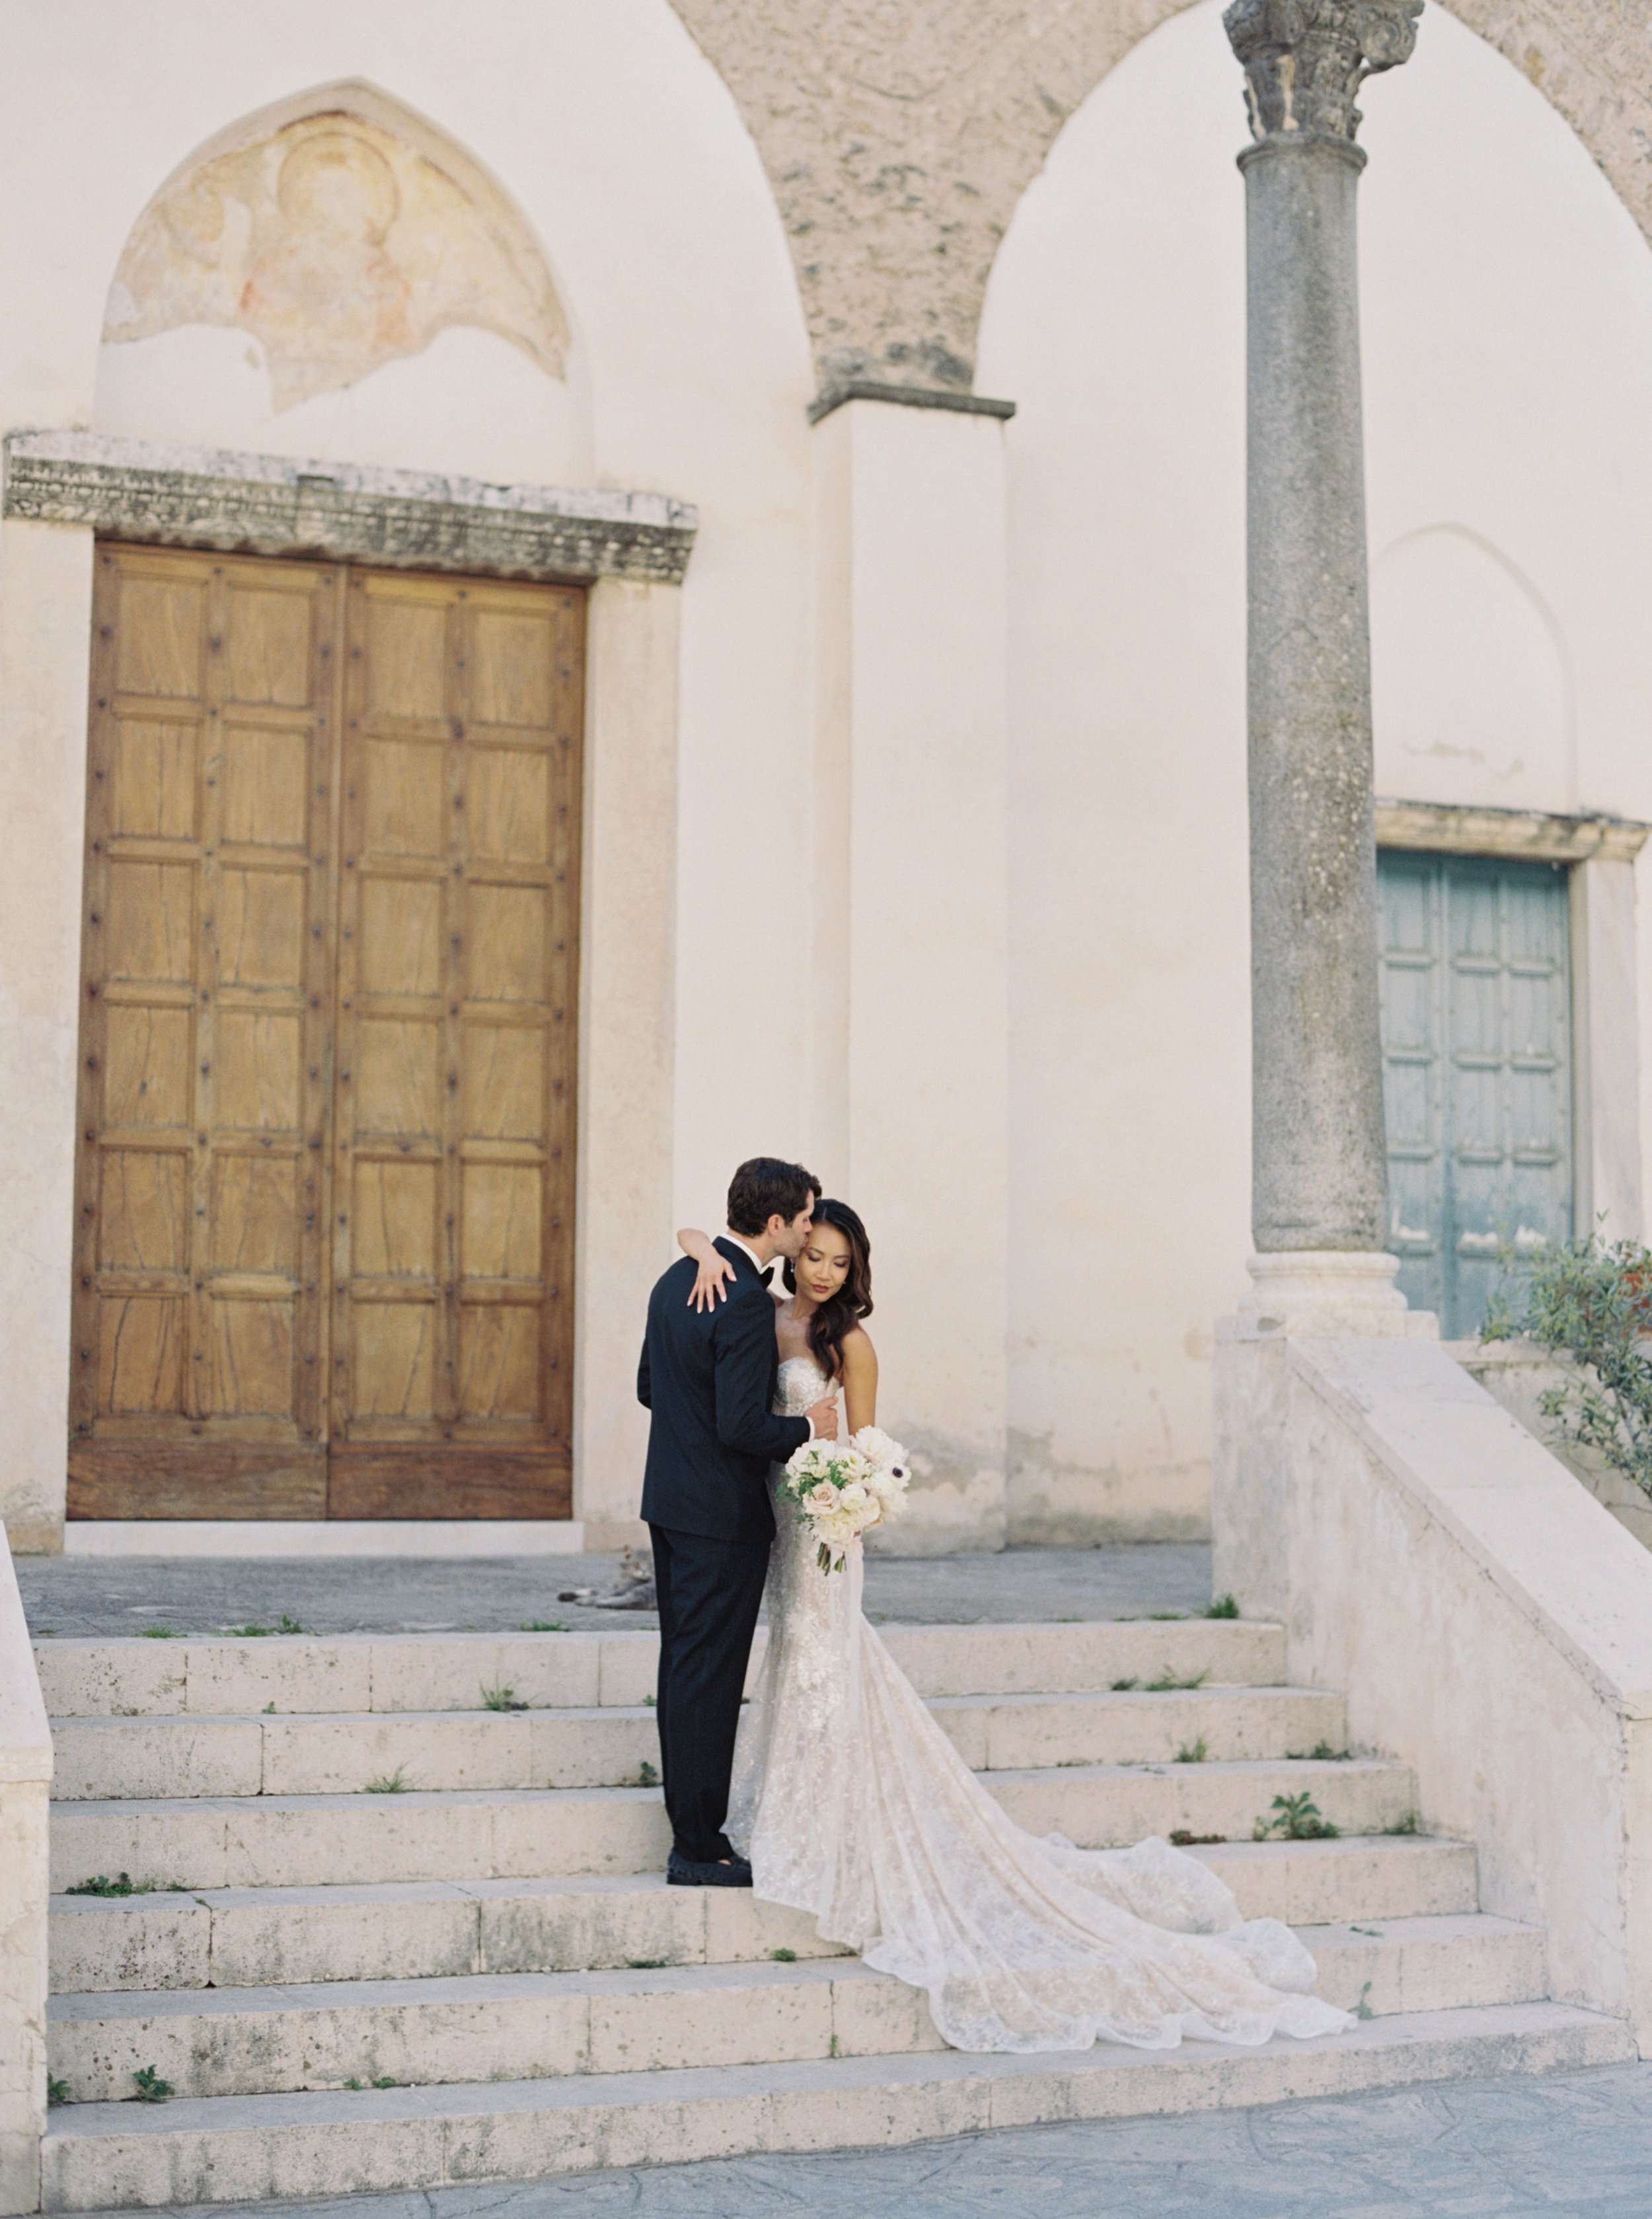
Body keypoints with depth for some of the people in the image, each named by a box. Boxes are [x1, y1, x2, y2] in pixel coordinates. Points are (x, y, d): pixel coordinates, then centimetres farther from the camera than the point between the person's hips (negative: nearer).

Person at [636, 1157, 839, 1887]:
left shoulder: (678, 1279, 8)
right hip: (724, 1515, -10)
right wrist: (805, 1429, -8)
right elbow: (741, 1427, -24)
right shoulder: (746, 1304, -21)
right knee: (710, 1677, -3)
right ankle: (700, 1849, 3)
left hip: (669, 1500, 10)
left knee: (681, 1666, 14)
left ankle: (689, 1831, 22)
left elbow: (648, 1387, 16)